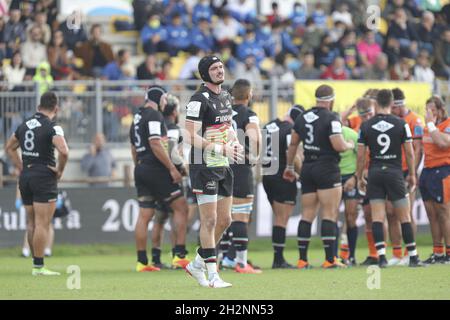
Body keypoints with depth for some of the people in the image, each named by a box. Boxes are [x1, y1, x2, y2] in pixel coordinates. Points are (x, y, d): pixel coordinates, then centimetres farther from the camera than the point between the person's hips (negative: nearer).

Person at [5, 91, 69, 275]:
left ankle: (36, 263, 19)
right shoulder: (52, 127, -11)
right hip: (44, 178, -7)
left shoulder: (24, 125, 10)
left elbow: (9, 147, 23)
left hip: (25, 177, 7)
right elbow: (63, 151, -25)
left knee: (31, 223, 14)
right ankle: (38, 267, -9)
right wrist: (60, 170, -9)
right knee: (42, 224, -6)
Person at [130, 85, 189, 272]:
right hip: (156, 168, -9)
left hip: (141, 169, 9)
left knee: (144, 215, 6)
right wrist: (172, 168, -18)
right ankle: (180, 254, -10)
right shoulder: (154, 115, -10)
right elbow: (156, 144, -19)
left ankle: (142, 261, 4)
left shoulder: (137, 119, 19)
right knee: (180, 207, -4)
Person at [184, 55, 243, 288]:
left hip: (223, 166, 9)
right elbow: (191, 137, -19)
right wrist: (221, 149, -24)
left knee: (224, 220, 11)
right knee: (209, 221, -6)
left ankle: (197, 264, 25)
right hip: (204, 167, -9)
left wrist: (235, 143, 6)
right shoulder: (199, 100, -14)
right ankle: (213, 276, -2)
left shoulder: (226, 97, 14)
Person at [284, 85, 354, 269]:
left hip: (307, 169, 7)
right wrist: (350, 145, 3)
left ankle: (302, 260, 7)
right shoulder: (331, 118, -12)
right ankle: (330, 260, -8)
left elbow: (293, 143, 20)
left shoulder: (303, 117, 10)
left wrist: (289, 167, 31)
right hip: (327, 169, -7)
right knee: (330, 214, -4)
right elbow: (339, 146, -19)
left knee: (307, 214, 9)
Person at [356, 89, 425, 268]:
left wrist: (359, 177, 12)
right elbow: (409, 153, 0)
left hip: (375, 173, 1)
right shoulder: (401, 124, -3)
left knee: (377, 217, 0)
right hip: (395, 172, -1)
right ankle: (413, 257, 8)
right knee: (404, 217, 6)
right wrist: (412, 174, 11)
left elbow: (360, 155, 1)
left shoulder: (366, 126, 0)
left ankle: (381, 257, -9)